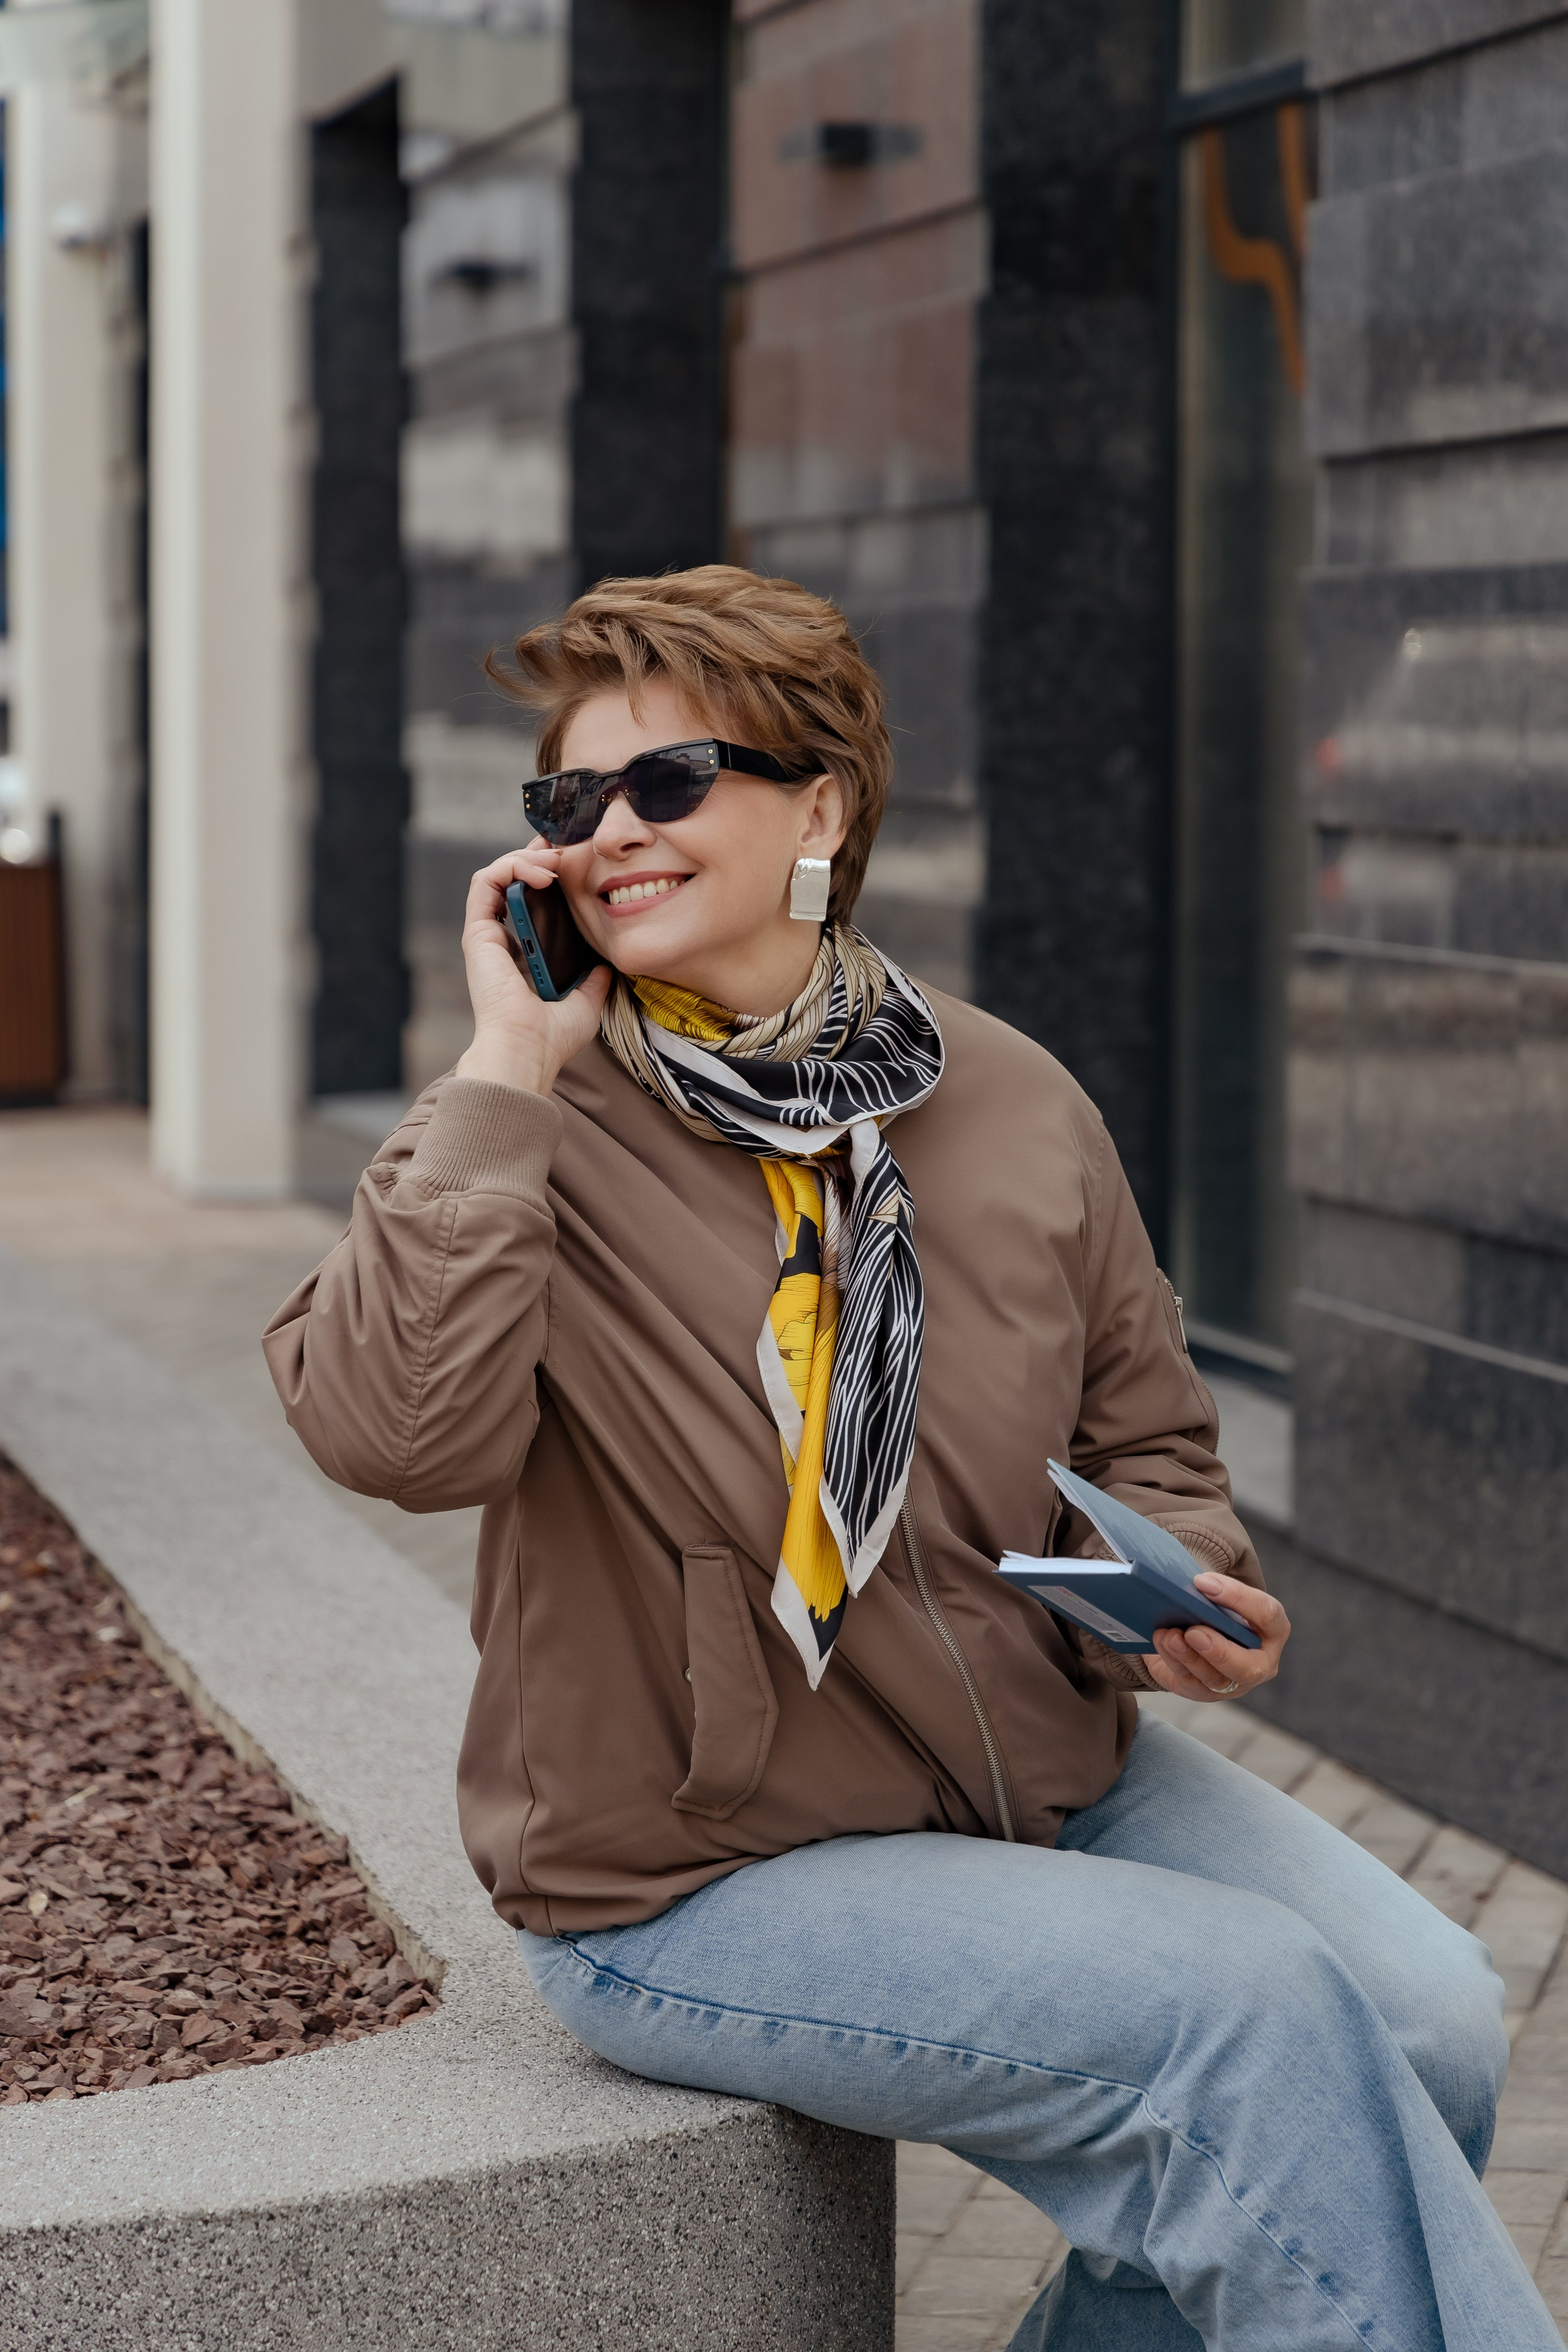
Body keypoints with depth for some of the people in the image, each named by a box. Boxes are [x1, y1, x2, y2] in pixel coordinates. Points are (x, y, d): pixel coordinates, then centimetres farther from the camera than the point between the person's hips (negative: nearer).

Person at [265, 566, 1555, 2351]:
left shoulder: (1016, 1107, 3)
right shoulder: (524, 1135, -8)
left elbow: (1139, 1430, 16)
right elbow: (393, 1433, -28)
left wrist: (1178, 1587, -7)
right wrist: (510, 1071, -22)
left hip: (1047, 1774, 5)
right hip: (699, 1875, -5)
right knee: (1260, 2011, -22)